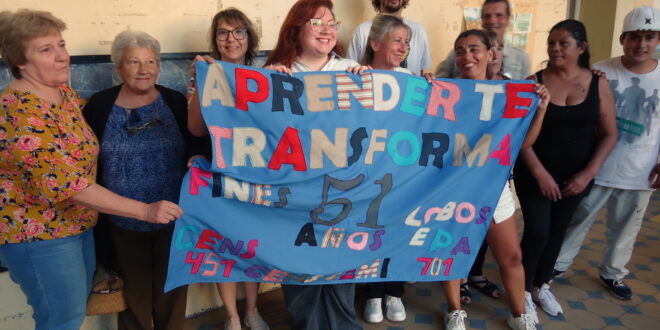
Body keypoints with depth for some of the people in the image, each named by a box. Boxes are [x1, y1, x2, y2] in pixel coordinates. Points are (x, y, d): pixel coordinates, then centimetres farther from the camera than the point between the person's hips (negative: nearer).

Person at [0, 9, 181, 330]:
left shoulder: (65, 92, 1)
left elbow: (81, 145, 20)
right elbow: (68, 185, -34)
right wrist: (146, 211, -35)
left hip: (75, 222, 8)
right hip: (39, 232, -8)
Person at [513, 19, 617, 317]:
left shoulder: (598, 84, -2)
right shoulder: (534, 82, -8)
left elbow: (609, 134, 0)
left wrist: (588, 174, -9)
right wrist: (540, 172, -16)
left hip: (576, 176, 3)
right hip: (535, 174, -2)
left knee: (557, 231, 14)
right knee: (537, 232, -5)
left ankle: (541, 285, 34)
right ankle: (523, 289, 17)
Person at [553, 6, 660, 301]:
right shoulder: (601, 72, -9)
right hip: (596, 167, -2)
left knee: (624, 229, 17)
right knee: (576, 219, 10)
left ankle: (613, 273, 38)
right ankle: (558, 263, 29)